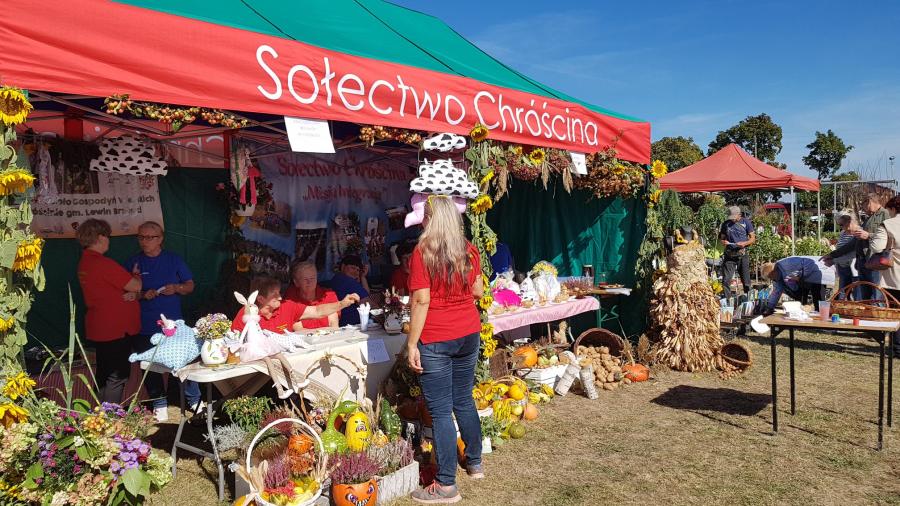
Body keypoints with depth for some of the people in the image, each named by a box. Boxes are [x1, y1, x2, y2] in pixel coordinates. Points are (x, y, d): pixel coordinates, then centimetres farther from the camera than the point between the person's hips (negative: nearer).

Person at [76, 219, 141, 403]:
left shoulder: (84, 262, 9)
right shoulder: (103, 263, -21)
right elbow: (136, 286, -19)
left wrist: (130, 293, -6)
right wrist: (136, 276, 4)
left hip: (99, 329, 10)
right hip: (115, 330, -10)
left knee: (104, 376, 20)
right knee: (117, 378, -1)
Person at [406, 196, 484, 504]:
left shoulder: (423, 252, -12)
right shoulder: (469, 250, 3)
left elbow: (421, 301, -15)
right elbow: (478, 292, 10)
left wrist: (412, 343, -11)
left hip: (436, 340, -6)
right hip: (469, 334, 6)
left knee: (441, 411, 1)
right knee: (464, 400, 21)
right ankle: (475, 463, 35)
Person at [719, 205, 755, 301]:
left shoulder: (746, 222, 2)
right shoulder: (726, 224, 8)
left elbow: (753, 238, 3)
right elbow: (721, 238, 16)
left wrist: (745, 243, -17)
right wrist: (723, 242, -8)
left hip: (742, 254, -2)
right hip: (729, 255, 2)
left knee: (745, 279, 5)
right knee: (726, 280, -4)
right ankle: (726, 300, 2)